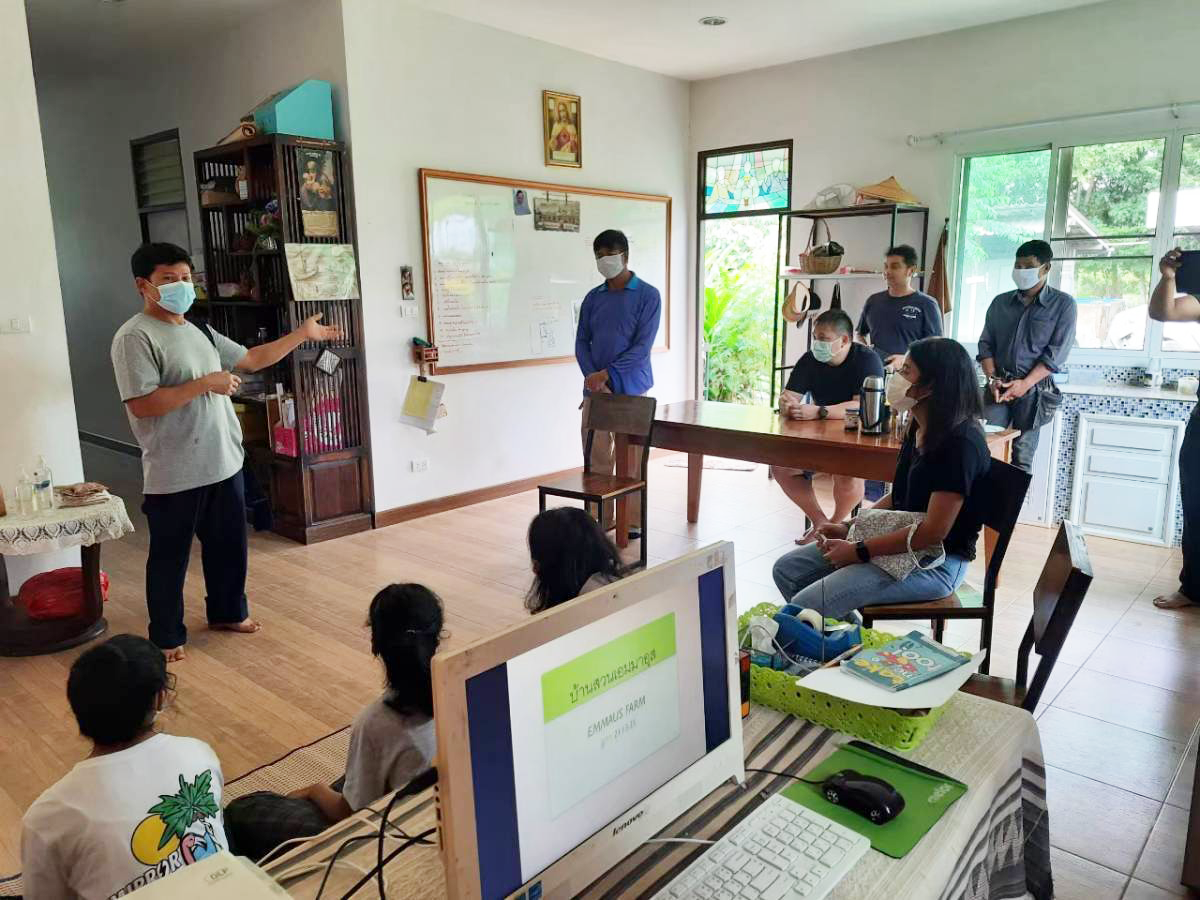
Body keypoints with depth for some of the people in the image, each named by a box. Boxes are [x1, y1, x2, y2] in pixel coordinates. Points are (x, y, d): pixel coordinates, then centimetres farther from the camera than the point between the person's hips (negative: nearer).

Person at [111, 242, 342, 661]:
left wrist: (303, 334, 14)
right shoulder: (135, 337, -14)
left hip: (224, 463, 8)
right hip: (174, 474, -8)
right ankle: (166, 636, 23)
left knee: (228, 543, 19)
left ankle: (228, 611, 38)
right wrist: (205, 383, -21)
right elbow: (141, 404, -23)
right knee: (169, 555, 8)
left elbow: (252, 358, 19)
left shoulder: (200, 331, 11)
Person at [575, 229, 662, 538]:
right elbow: (581, 342, 8)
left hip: (630, 388, -4)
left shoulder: (647, 296, -3)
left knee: (630, 458, 2)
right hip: (595, 388, 4)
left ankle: (633, 522, 13)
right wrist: (593, 378, -8)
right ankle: (599, 519, 16)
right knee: (595, 455, 6)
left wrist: (606, 374, -15)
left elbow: (642, 346, -11)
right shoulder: (593, 298, 11)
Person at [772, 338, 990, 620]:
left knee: (806, 606, -23)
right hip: (899, 541, 9)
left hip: (935, 563, -9)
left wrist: (859, 551, -17)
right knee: (787, 569, 6)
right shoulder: (919, 429, 7)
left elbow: (934, 531, -22)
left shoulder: (960, 443, -22)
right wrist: (848, 527, 3)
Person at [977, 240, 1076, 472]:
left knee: (1022, 456, -1)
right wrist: (993, 379, -5)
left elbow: (1056, 352, -6)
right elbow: (986, 344, 10)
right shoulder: (1000, 302, 11)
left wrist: (1025, 383, -15)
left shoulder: (1063, 304, 1)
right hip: (998, 386, 3)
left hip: (1034, 389, -3)